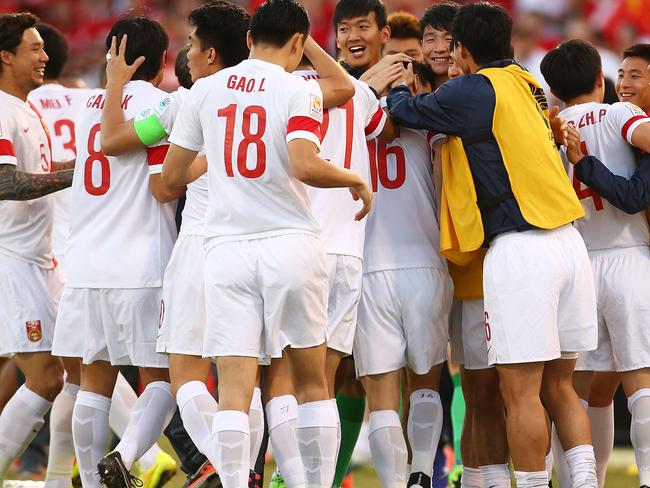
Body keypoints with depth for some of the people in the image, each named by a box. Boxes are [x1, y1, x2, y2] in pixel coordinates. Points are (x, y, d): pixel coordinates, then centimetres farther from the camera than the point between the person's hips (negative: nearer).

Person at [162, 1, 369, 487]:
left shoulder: (205, 90, 7)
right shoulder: (299, 90, -4)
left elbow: (171, 175, 13)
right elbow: (305, 166, -18)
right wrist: (357, 181, -1)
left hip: (227, 248, 2)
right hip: (291, 243, -2)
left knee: (235, 388, -4)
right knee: (312, 381, 13)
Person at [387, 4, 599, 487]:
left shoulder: (475, 90, -7)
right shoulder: (527, 87, 17)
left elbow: (406, 112, 2)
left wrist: (400, 87, 22)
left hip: (519, 248, -8)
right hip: (569, 243, 8)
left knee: (520, 392, -4)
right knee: (558, 386, 13)